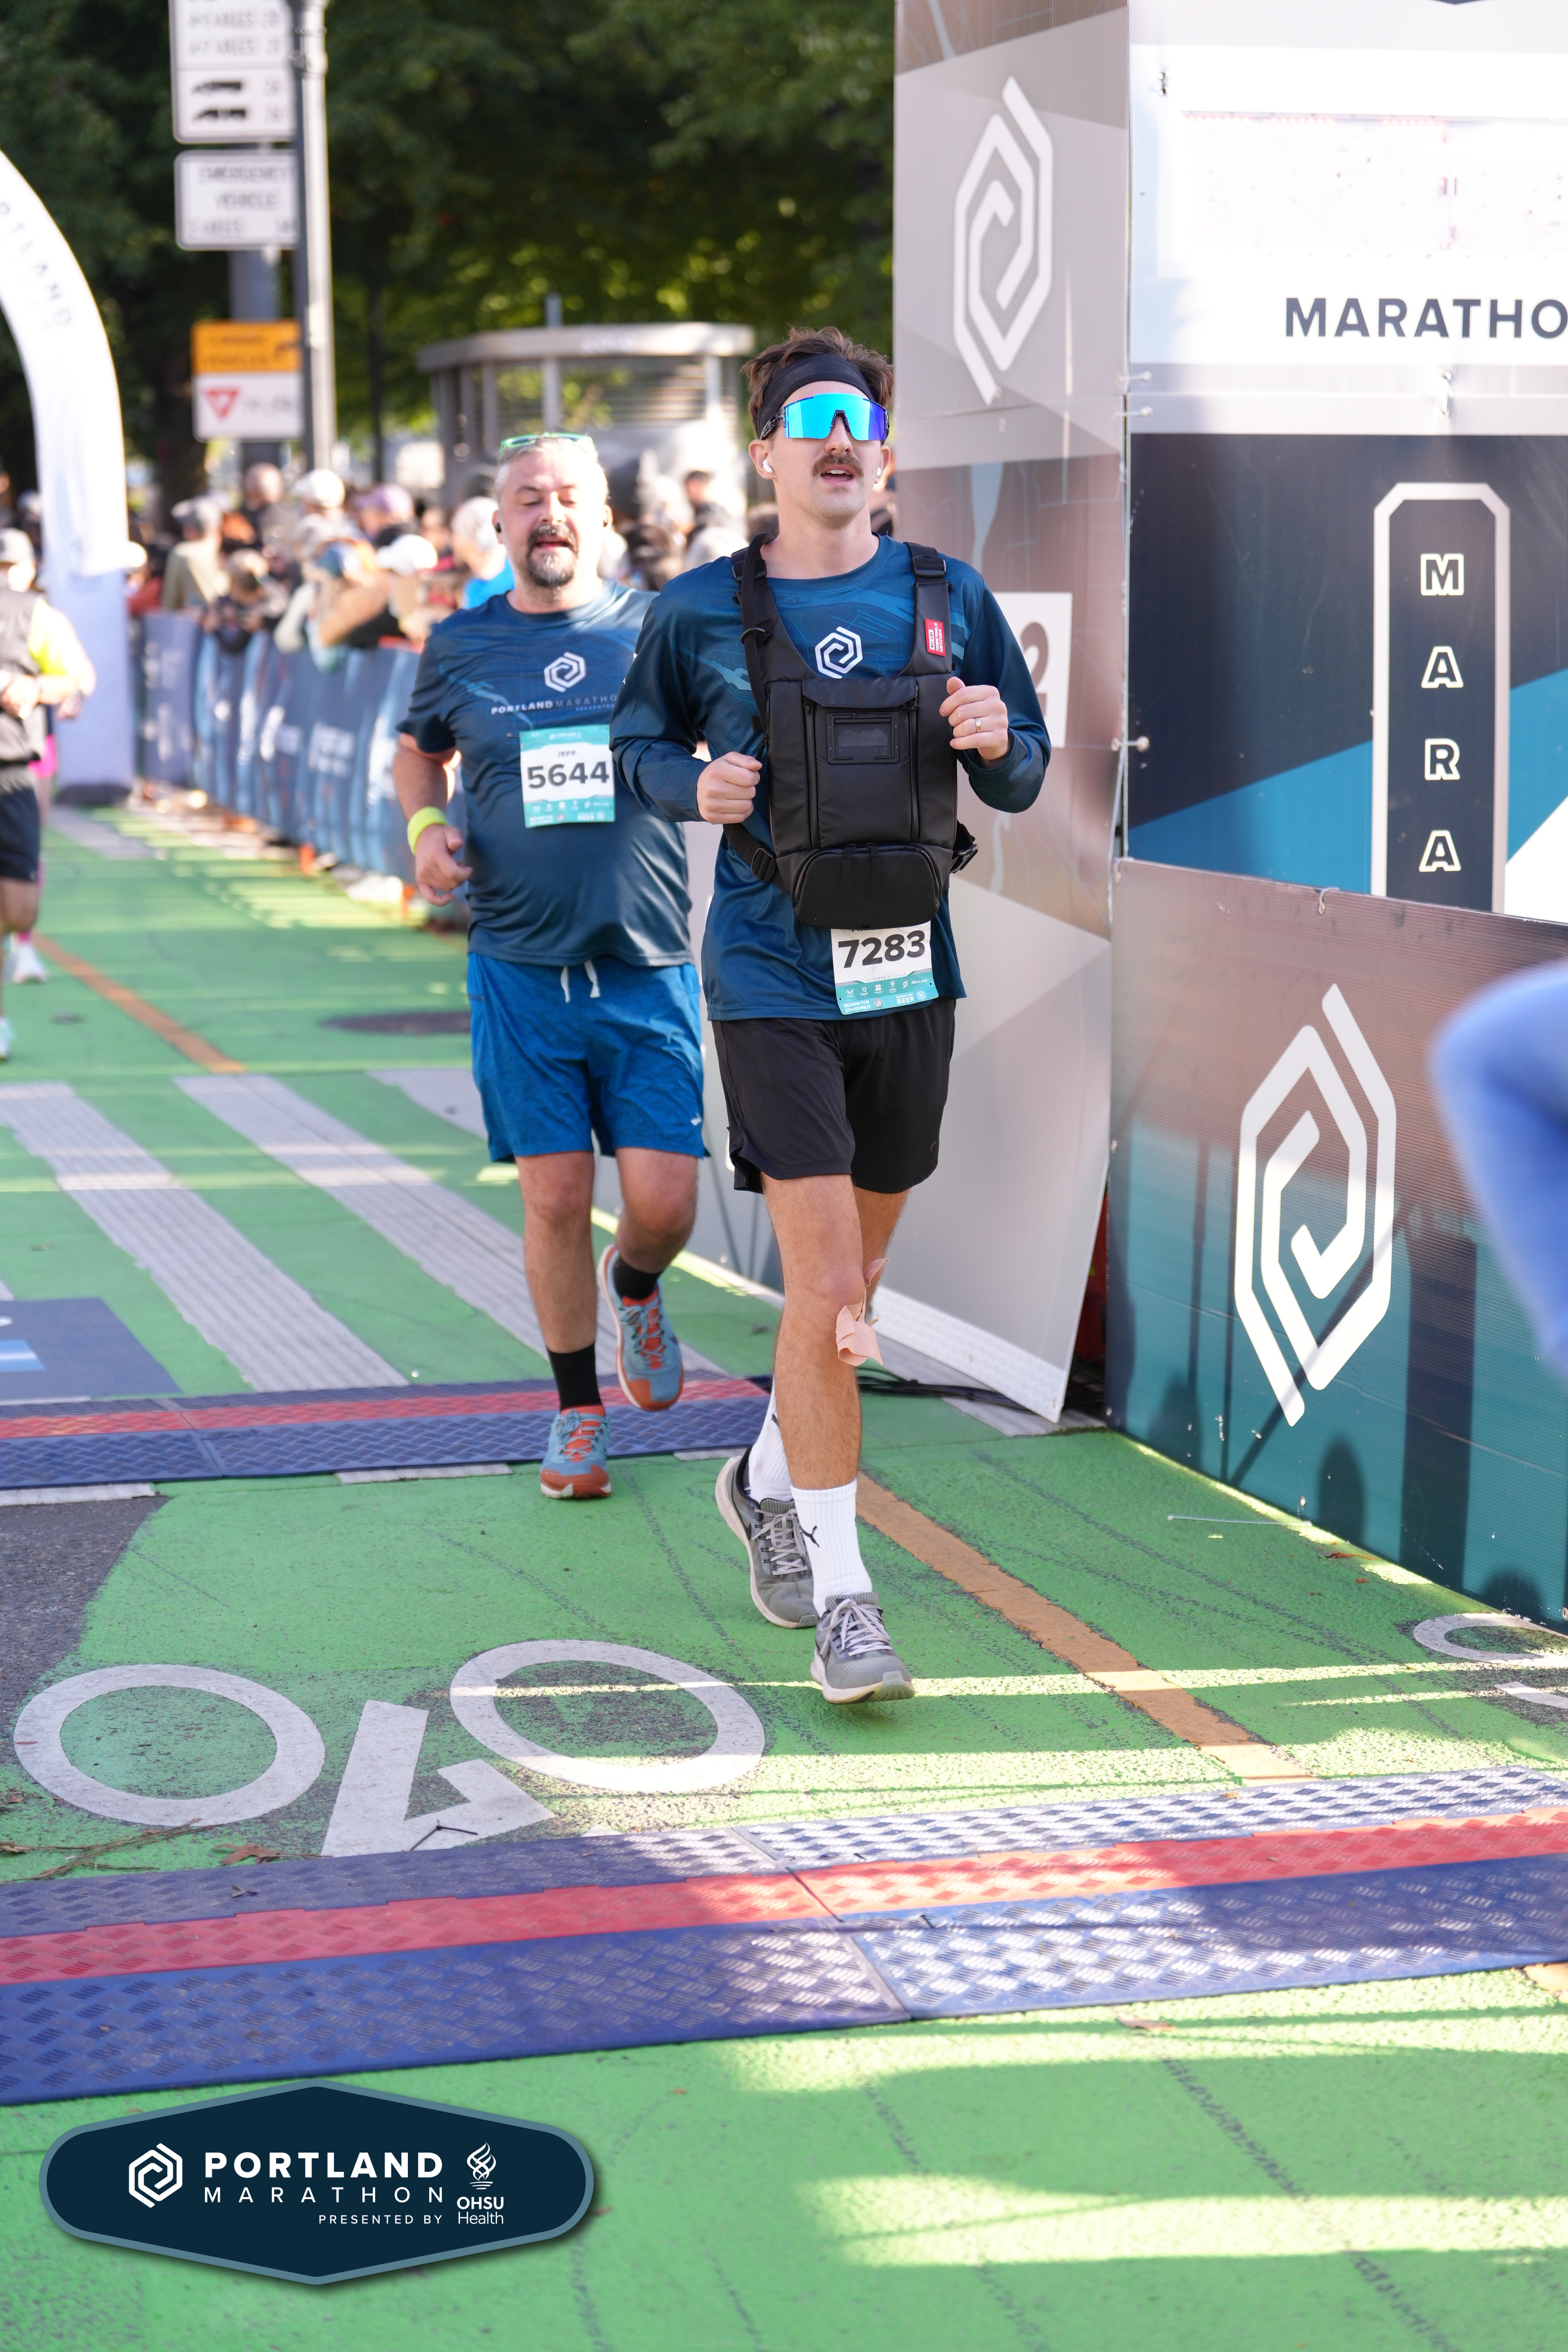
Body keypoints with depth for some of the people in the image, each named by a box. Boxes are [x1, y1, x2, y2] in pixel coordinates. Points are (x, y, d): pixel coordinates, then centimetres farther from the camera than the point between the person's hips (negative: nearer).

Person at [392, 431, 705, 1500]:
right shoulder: (461, 647, 5)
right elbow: (418, 751, 23)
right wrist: (427, 827, 4)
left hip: (647, 968, 0)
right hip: (520, 970, 1)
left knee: (665, 1203, -3)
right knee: (556, 1198, 1)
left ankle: (634, 1287, 34)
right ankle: (579, 1409, 20)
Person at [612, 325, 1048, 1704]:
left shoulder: (949, 599, 4)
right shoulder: (702, 611, -2)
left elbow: (1023, 781, 11)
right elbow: (639, 745, 13)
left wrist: (996, 742, -12)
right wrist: (696, 787, -9)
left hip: (911, 976, 4)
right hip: (775, 980, -4)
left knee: (857, 1278, 16)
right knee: (822, 1283, -11)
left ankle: (770, 1483, 41)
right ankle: (842, 1593, -3)